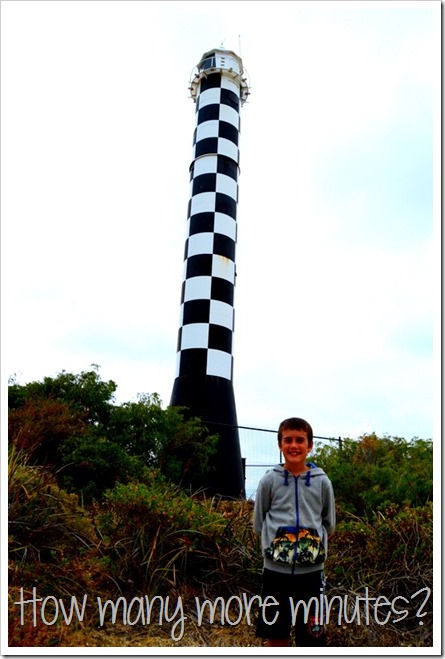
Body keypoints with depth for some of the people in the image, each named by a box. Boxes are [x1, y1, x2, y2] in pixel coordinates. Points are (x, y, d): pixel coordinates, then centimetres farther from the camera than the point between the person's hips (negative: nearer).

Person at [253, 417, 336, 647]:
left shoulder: (322, 481, -2)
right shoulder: (269, 480, -4)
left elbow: (329, 523, 10)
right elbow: (258, 524, 5)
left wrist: (312, 540, 1)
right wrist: (274, 542, -2)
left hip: (311, 570, 0)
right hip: (276, 569, 0)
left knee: (311, 637, 10)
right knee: (276, 636, 14)